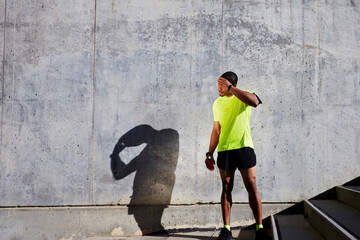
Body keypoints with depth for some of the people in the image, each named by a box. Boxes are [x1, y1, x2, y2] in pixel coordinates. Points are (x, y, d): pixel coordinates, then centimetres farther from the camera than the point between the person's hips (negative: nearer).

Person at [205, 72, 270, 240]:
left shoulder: (244, 96, 1)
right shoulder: (217, 103, 14)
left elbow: (254, 102, -25)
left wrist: (230, 89, -20)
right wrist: (210, 153, 13)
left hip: (244, 147, -4)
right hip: (224, 150, 4)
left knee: (252, 188, -1)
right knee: (226, 189, 5)